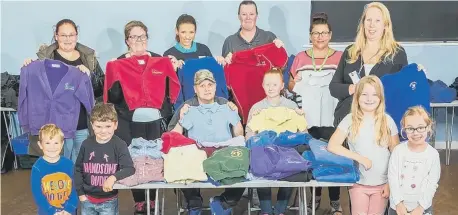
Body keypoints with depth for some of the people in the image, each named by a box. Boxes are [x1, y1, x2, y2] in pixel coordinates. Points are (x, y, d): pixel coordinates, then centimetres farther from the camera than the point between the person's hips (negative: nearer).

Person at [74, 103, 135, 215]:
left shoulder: (120, 145, -13)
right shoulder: (86, 144, -5)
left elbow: (130, 169, -20)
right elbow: (78, 169, 5)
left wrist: (114, 177, -37)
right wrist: (80, 193, 3)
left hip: (109, 201, -3)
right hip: (87, 199, 3)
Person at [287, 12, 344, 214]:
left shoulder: (340, 57, 4)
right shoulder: (300, 58, 9)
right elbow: (290, 86, 13)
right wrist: (294, 82, -9)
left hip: (331, 119, -1)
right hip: (307, 119, 2)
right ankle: (314, 196, 22)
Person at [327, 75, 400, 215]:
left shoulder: (387, 121, -2)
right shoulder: (350, 120, -5)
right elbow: (332, 146, -13)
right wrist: (360, 158, -17)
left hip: (382, 184, 1)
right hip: (359, 183, -1)